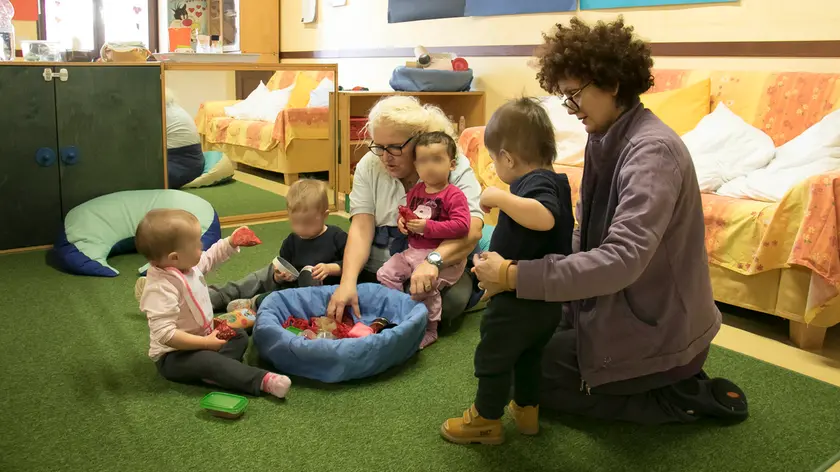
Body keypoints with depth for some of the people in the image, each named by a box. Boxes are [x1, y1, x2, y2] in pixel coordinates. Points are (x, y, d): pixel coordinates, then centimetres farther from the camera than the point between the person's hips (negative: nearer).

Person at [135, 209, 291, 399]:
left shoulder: (186, 264, -4)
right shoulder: (162, 289, -32)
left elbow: (209, 258, 20)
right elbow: (165, 334, -36)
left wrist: (230, 243, 6)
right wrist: (206, 343, -32)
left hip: (201, 337, 10)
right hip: (173, 356, -10)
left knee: (239, 336, 2)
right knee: (208, 361, -33)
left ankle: (216, 371, -25)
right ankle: (262, 380, -42)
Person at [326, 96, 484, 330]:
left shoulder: (455, 167, -11)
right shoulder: (369, 165, -2)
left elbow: (472, 229, -25)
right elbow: (361, 227, -11)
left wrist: (433, 261, -44)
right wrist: (348, 281, -28)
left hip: (437, 270, -2)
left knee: (453, 299, -34)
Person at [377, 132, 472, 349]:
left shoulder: (454, 195, -12)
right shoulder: (415, 190, 10)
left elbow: (462, 226, -25)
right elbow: (407, 214, 28)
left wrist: (428, 227, -26)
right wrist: (402, 221, 2)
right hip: (413, 251, 8)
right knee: (385, 274, 0)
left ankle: (429, 331, -9)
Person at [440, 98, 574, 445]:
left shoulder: (536, 183, -23)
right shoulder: (555, 181, 8)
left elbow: (545, 217, -47)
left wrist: (499, 197, -38)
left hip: (518, 301, -9)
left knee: (493, 358, 9)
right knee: (528, 355, 26)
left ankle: (486, 422, 24)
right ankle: (527, 411, 40)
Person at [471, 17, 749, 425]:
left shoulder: (652, 150, -26)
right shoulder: (608, 139, 3)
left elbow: (622, 260, -37)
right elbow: (588, 235, 8)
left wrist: (515, 276, -37)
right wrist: (521, 265, -7)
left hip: (658, 330, -9)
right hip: (620, 308, 9)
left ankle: (675, 396, 2)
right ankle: (670, 381, 17)